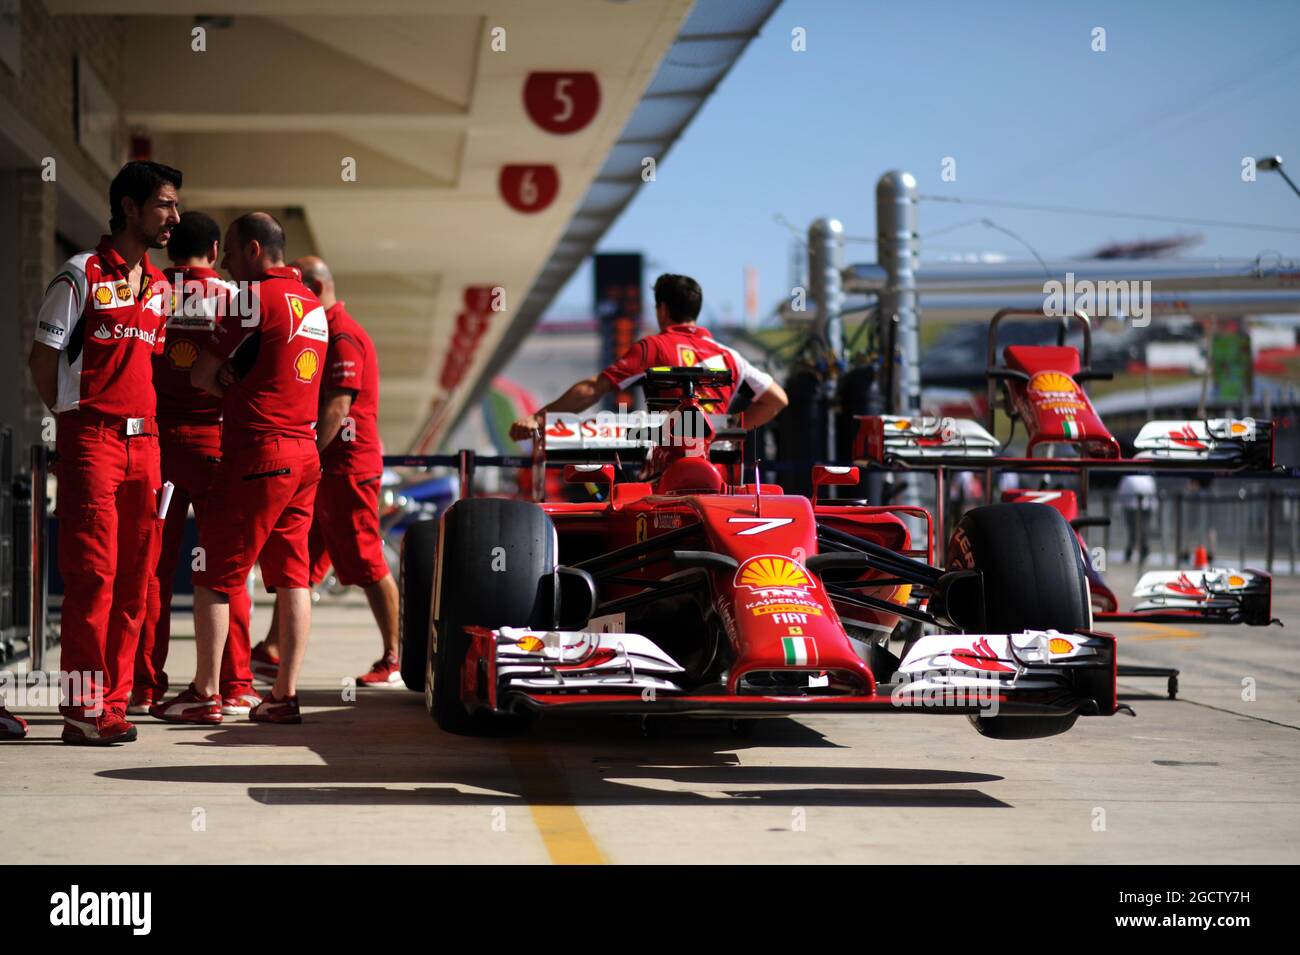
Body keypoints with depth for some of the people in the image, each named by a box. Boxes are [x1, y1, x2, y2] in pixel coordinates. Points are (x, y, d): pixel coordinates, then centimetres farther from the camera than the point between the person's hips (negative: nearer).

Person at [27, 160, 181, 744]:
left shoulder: (159, 286, 15)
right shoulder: (82, 275, -4)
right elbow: (42, 360, -2)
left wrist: (145, 422, 11)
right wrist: (73, 420, 1)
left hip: (143, 442, 6)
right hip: (91, 439, -6)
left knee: (134, 577, 5)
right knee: (93, 575, -8)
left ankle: (113, 703, 12)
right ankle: (83, 710, -3)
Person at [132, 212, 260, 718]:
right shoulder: (232, 297, -1)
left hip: (155, 436, 2)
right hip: (214, 437, -2)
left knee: (152, 566, 6)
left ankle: (144, 685, 6)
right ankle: (234, 687, 3)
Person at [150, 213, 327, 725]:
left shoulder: (258, 296, -10)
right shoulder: (312, 304, 15)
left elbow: (201, 374, -7)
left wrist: (227, 387, 12)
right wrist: (240, 389, 7)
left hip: (257, 452, -8)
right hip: (305, 452, 8)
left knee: (215, 575, 0)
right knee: (292, 575, 7)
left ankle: (205, 694, 1)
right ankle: (284, 694, 7)